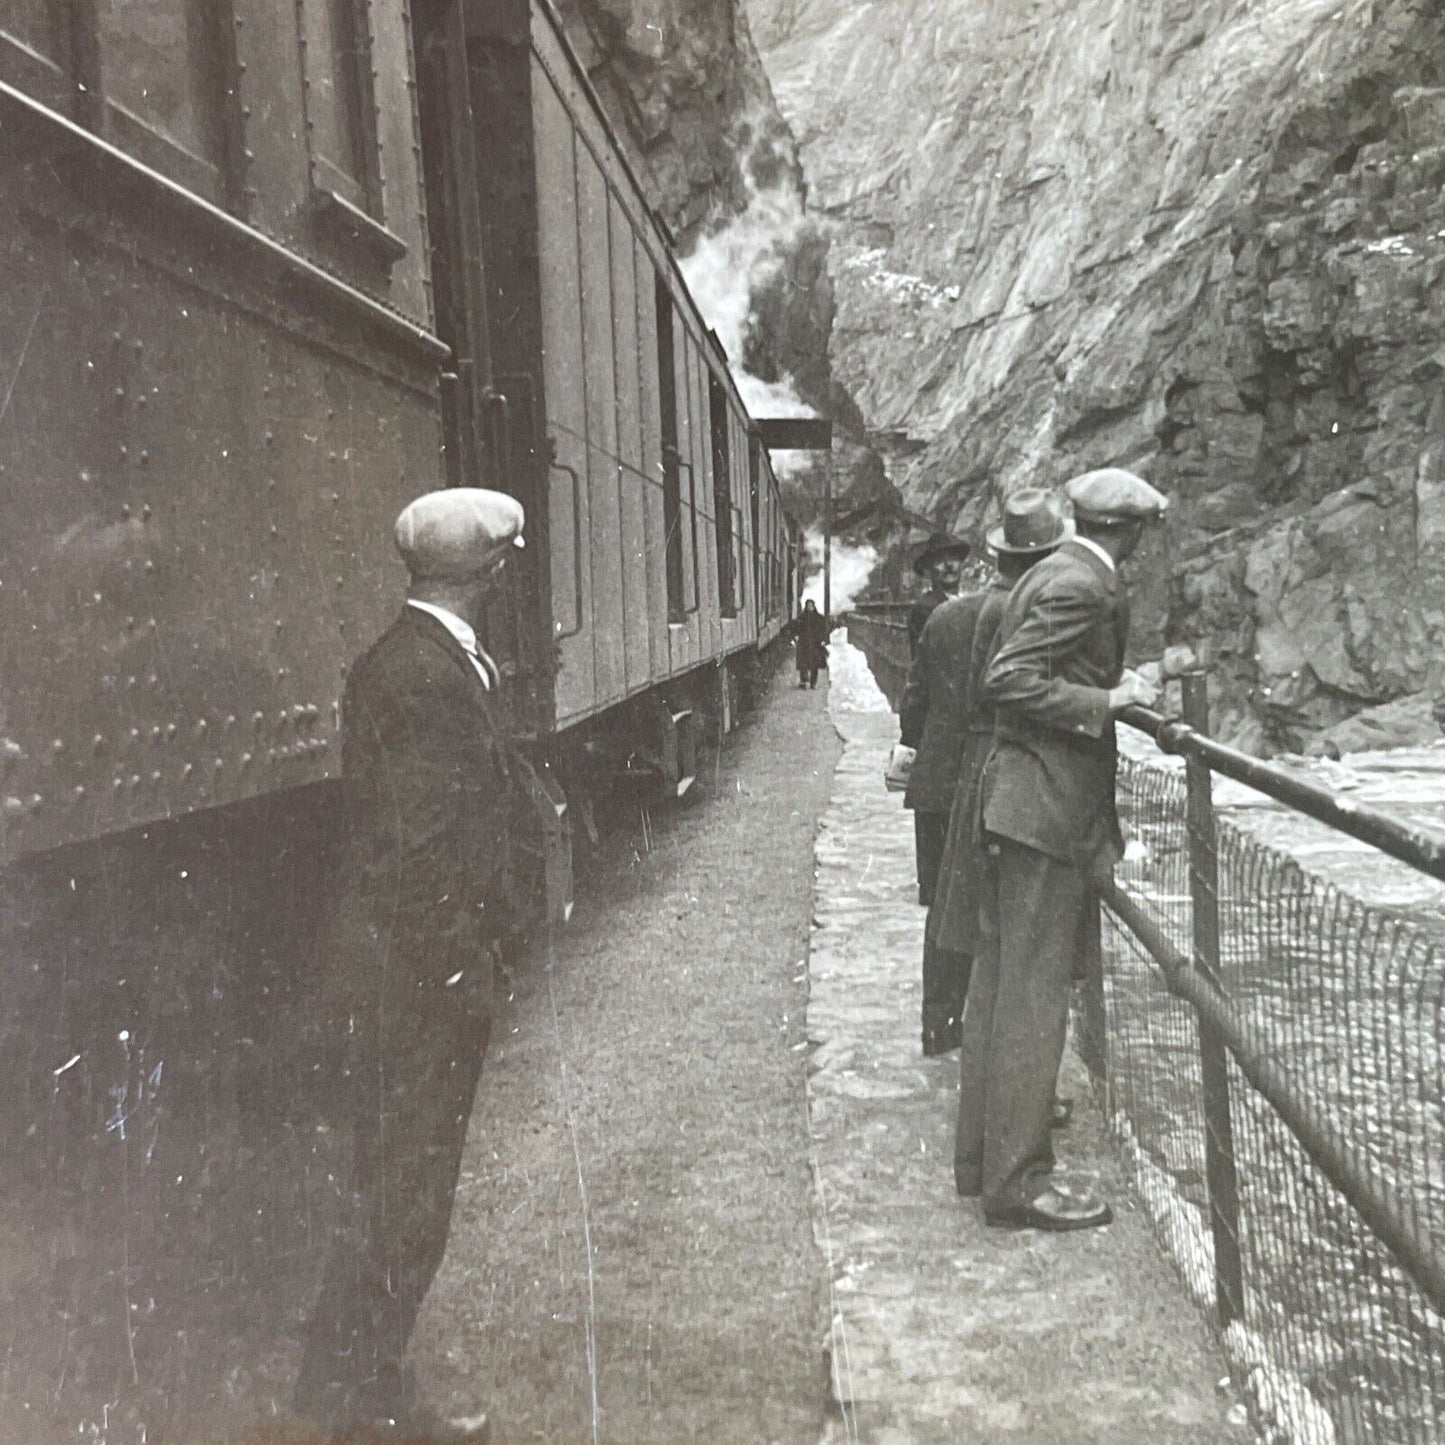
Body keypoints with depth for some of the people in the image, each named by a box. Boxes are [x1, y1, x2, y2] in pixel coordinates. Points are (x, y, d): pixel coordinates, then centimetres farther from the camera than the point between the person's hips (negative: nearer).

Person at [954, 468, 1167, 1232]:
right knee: (1033, 991, -5)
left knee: (997, 981, 14)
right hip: (1048, 804, -10)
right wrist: (1104, 701, -19)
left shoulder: (1051, 575, 15)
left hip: (1017, 799, 10)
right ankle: (1017, 1181, 3)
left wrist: (1114, 683, 19)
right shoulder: (1084, 585, -14)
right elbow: (1008, 680, -23)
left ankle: (981, 1154, 24)